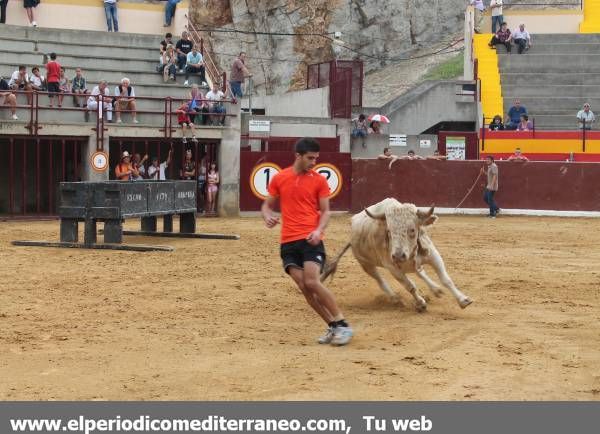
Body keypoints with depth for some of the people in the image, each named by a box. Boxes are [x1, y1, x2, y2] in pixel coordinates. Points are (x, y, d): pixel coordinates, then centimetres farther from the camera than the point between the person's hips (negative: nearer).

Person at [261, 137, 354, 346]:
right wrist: (268, 216, -8)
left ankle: (343, 326, -7)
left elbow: (326, 211, 3)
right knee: (303, 287, -4)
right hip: (288, 242, 3)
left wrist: (319, 230, -16)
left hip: (311, 240, -3)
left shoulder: (319, 180, 2)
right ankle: (332, 327, 9)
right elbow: (267, 205, 16)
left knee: (312, 282, -18)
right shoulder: (279, 178, 7)